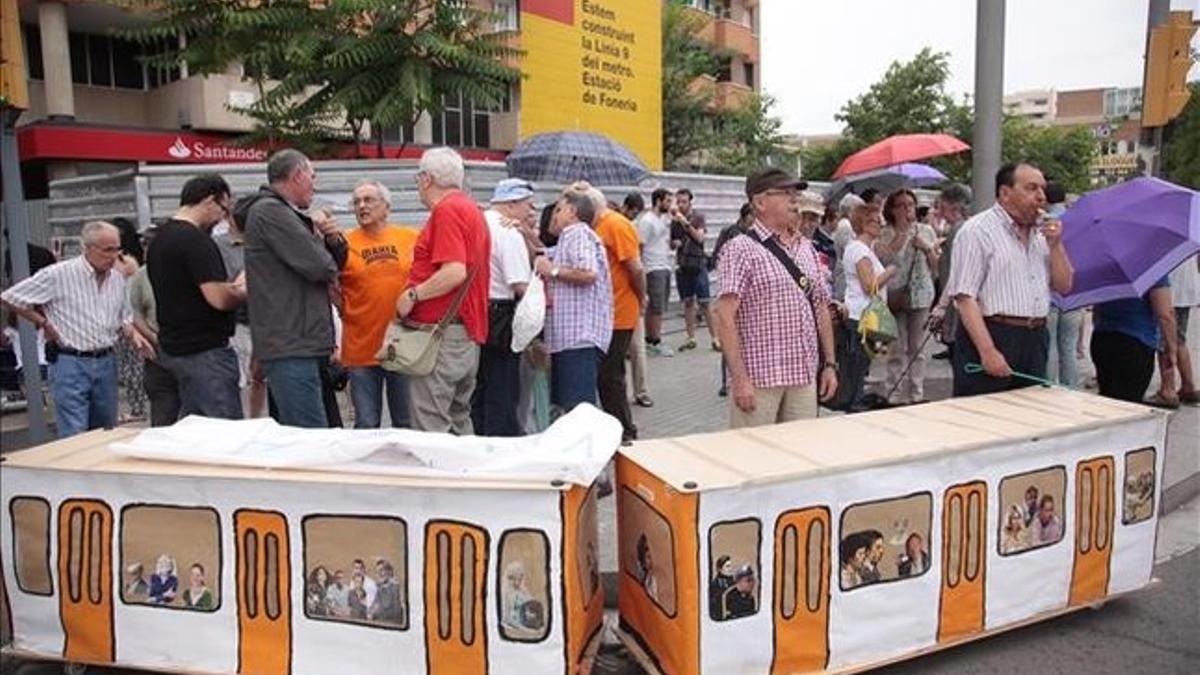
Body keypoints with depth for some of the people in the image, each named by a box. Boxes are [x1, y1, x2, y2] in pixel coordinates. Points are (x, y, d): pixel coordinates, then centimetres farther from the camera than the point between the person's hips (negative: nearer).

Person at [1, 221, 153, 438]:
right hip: (70, 363, -6)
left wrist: (134, 336, 0)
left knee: (106, 435, 13)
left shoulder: (117, 278, 9)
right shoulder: (58, 275, -10)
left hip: (106, 362, 6)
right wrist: (44, 323, -3)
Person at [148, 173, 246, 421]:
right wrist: (244, 291, -4)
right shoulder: (196, 240, -17)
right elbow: (219, 298, -24)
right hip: (205, 351, -10)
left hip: (173, 347, 10)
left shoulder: (161, 237, 14)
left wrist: (232, 286, 15)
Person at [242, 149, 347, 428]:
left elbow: (337, 263, 23)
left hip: (305, 344, 10)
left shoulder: (286, 214, 22)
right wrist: (316, 233, 5)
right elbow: (320, 267, -18)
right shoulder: (270, 211, -9)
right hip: (290, 346, -10)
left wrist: (334, 240, 0)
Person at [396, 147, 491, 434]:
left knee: (430, 426, -7)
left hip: (442, 332, -10)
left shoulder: (447, 210, -12)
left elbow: (455, 272, -23)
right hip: (470, 333, 10)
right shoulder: (472, 209, 18)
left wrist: (413, 294, -13)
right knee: (458, 420, 18)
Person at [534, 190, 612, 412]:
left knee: (578, 407, -14)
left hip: (579, 336, -11)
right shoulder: (570, 236, 29)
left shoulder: (578, 233, -4)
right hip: (567, 336, 11)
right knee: (565, 405, 11)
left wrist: (553, 270, -8)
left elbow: (588, 273, -20)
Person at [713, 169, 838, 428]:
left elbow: (821, 308, 19)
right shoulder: (741, 250, -7)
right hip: (759, 379, -6)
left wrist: (830, 364, 14)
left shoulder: (806, 249, 15)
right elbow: (725, 317, -14)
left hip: (805, 378, 6)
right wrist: (740, 379, -19)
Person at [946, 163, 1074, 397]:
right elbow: (965, 297, -15)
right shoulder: (977, 230, -7)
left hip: (1035, 341, 7)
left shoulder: (1041, 235, 17)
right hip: (991, 335, -7)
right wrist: (988, 351, -22)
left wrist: (1055, 245, 2)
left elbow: (1064, 287, 17)